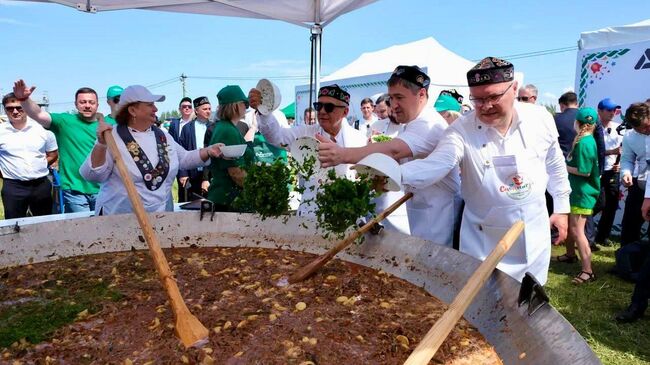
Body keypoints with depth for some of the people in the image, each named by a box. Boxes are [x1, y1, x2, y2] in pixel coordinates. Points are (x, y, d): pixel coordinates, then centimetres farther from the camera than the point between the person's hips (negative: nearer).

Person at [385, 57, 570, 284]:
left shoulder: (540, 118, -7)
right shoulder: (462, 130, -19)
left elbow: (555, 165, 8)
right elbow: (435, 164, -35)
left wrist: (562, 208, 14)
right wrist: (395, 175, -54)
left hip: (534, 234, 3)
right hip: (485, 241, -3)